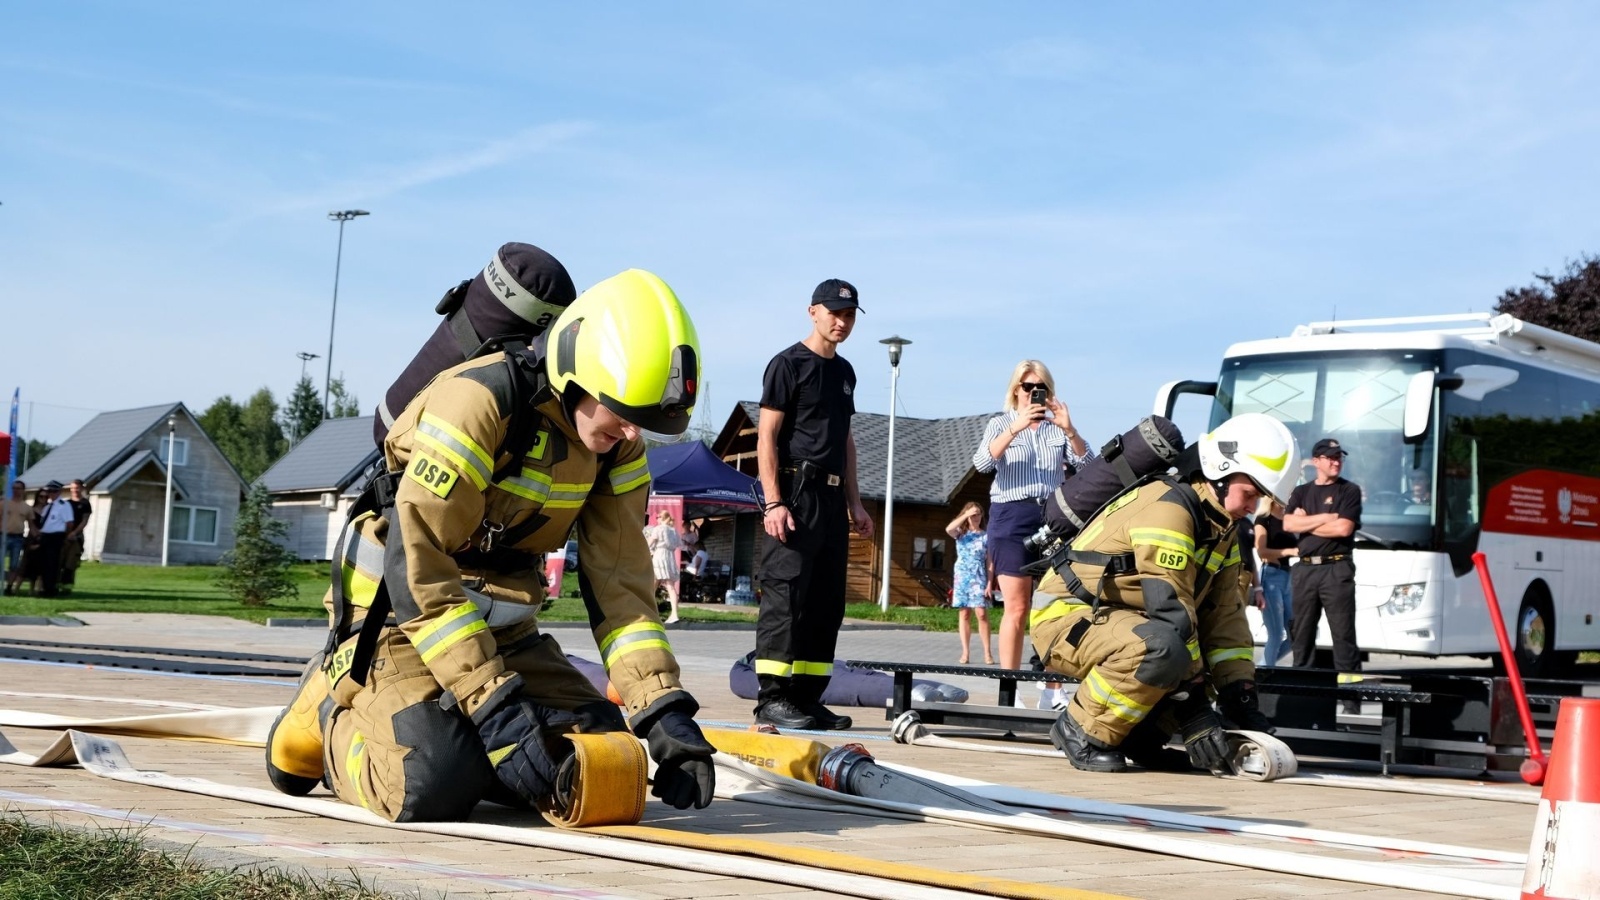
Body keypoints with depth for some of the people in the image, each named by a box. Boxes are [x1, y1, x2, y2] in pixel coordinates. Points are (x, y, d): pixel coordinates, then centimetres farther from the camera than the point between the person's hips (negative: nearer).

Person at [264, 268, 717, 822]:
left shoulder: (616, 445, -4)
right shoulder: (479, 401, -27)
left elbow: (619, 582, -2)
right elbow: (416, 572, -29)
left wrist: (664, 709, -14)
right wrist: (497, 708, -31)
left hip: (502, 624, 7)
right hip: (397, 610, -7)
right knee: (437, 786, -26)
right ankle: (336, 708, 6)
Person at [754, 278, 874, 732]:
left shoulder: (844, 371, 20)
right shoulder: (788, 363, -3)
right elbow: (766, 437, -8)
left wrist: (854, 503, 18)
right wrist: (773, 502, -17)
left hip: (832, 497, 8)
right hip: (795, 492, -8)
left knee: (826, 601, 7)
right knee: (786, 592, -11)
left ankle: (807, 698, 12)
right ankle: (772, 697, -9)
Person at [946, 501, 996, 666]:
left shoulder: (986, 537, 6)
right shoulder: (960, 534, 9)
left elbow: (990, 563, 3)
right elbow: (948, 529, -16)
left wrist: (989, 584, -6)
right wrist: (965, 515, -14)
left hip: (979, 579, -2)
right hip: (961, 578, 2)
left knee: (981, 614, -11)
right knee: (963, 614, 1)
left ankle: (987, 652, -7)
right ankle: (965, 653, 3)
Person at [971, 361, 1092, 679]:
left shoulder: (1057, 427, 14)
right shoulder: (1001, 424, 9)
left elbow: (1087, 464, 3)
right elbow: (982, 463, -9)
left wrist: (1069, 430, -12)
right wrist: (1015, 428, -20)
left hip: (1054, 518, 2)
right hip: (1013, 518, -2)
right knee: (1016, 609, -5)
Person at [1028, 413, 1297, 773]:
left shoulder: (1222, 528, 7)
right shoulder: (1168, 509, -23)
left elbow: (1224, 616, 5)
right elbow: (1171, 611, -28)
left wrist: (1242, 700, -6)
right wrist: (1195, 709, -28)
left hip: (1120, 621, 10)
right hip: (1066, 616, -10)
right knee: (1162, 649, -37)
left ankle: (1135, 730, 7)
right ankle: (1081, 731, -16)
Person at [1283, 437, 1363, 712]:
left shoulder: (1349, 491, 5)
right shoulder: (1301, 492, 16)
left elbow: (1344, 528, -10)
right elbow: (1288, 524, -1)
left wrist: (1306, 523, -2)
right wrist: (1325, 517, -7)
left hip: (1336, 569, -4)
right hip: (1305, 569, 4)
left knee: (1343, 635, -7)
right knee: (1302, 634, 6)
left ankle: (1350, 699, -9)